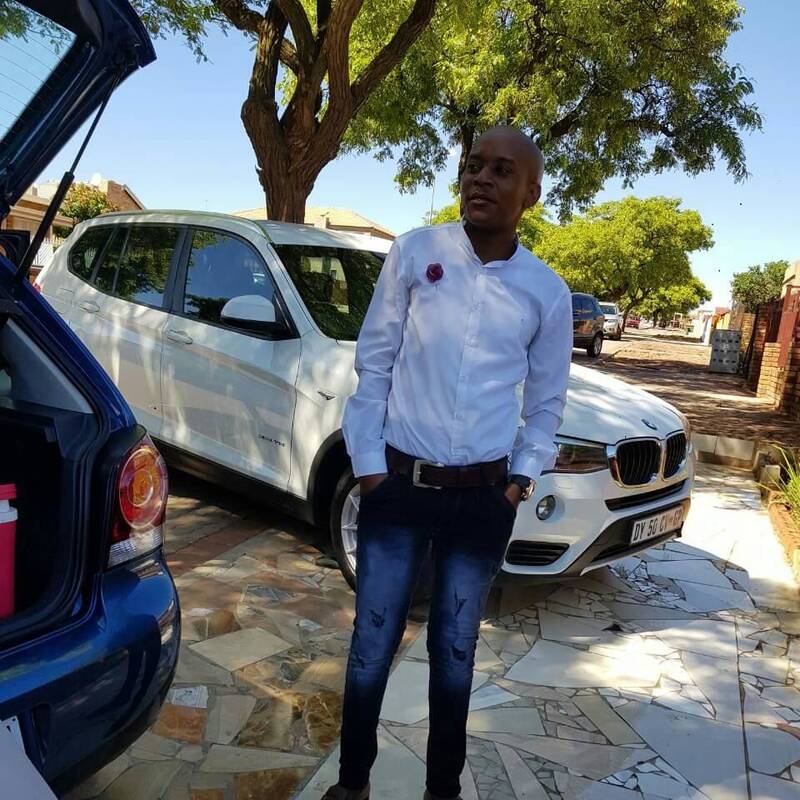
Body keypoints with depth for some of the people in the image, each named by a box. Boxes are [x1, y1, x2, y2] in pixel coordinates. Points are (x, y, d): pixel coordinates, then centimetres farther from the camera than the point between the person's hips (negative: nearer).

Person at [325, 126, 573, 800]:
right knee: (372, 648, 10)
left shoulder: (548, 293, 0)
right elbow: (373, 363, 0)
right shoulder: (415, 253, -4)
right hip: (398, 485, 0)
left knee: (454, 654, 16)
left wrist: (524, 475, 2)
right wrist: (368, 461, -4)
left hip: (483, 498, 1)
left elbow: (547, 399, 11)